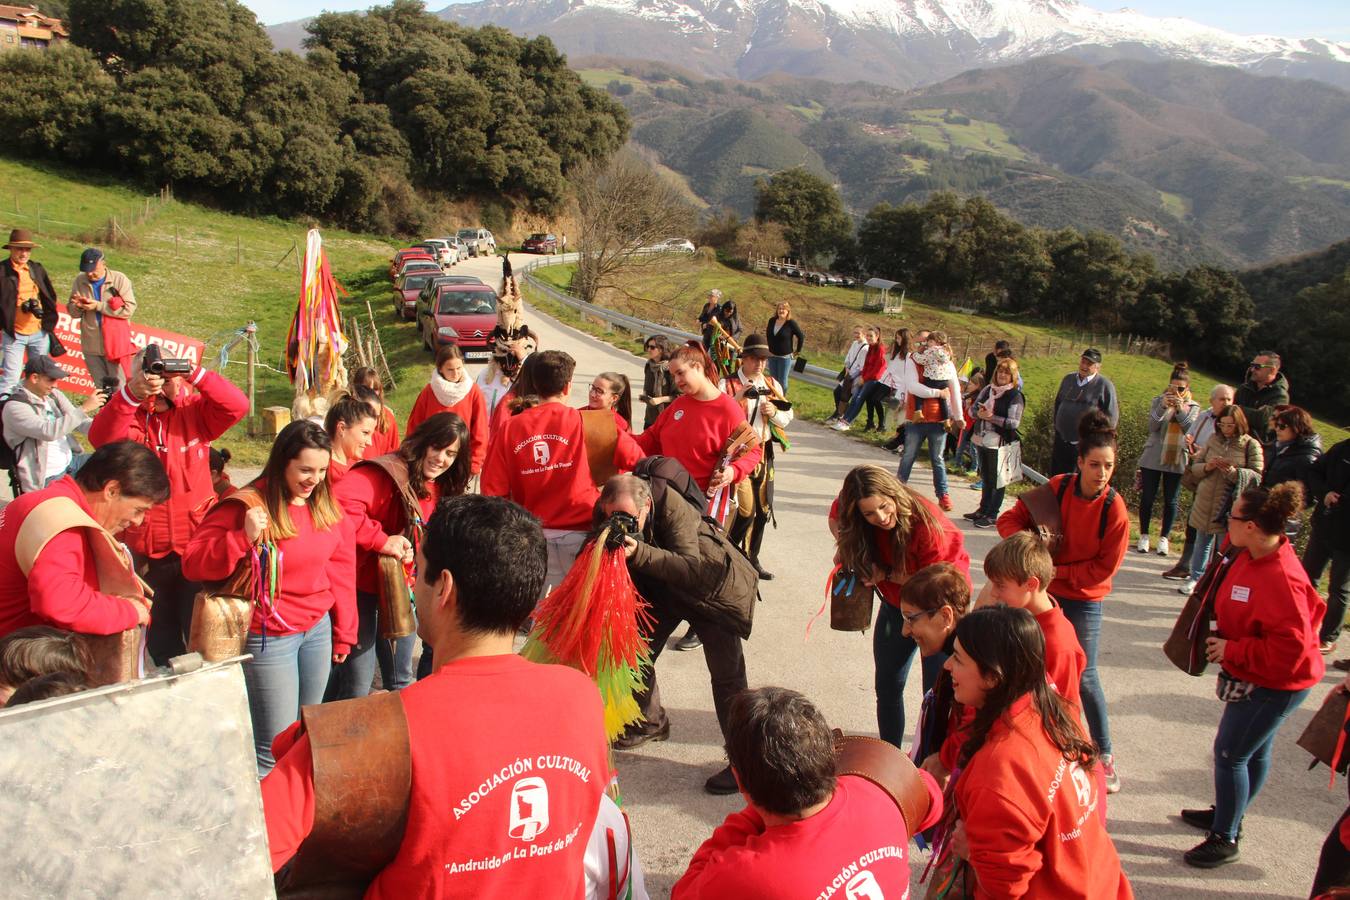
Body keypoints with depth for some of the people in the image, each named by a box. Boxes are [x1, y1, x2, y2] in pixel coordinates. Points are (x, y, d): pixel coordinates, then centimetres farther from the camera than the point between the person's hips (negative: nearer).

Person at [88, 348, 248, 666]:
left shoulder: (194, 411, -2)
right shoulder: (128, 415, -3)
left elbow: (237, 406, -19)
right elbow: (101, 437, -25)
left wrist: (195, 375, -33)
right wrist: (131, 392, -41)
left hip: (198, 544, -2)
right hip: (147, 550, 2)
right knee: (161, 639, 21)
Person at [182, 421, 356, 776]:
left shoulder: (327, 506, 2)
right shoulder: (250, 505, -15)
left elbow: (341, 569, 10)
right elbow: (192, 564, -16)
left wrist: (343, 632, 12)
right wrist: (243, 539, -31)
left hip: (318, 629, 6)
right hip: (269, 637, -5)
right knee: (275, 748, 0)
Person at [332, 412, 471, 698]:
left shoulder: (441, 488, 8)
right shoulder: (389, 473, -20)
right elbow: (341, 501, -38)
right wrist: (381, 540, -33)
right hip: (363, 588, -8)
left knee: (400, 681, 20)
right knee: (357, 686, 1)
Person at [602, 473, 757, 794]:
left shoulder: (673, 507, -36)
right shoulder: (608, 514, -19)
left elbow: (693, 569, -44)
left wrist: (640, 553, -55)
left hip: (716, 584, -6)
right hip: (662, 585, 6)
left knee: (726, 674, -9)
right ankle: (650, 722, 36)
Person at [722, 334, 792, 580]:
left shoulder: (773, 385, 9)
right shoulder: (728, 384, -7)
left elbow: (787, 418, 13)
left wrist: (774, 412, -8)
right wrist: (739, 397, -28)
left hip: (764, 452, 6)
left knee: (764, 510, 10)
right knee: (746, 510, -13)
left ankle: (751, 558, 27)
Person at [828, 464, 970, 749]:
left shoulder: (927, 523, -33)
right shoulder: (855, 518, -17)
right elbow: (835, 515, 9)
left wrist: (886, 574, -25)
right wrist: (844, 546, -9)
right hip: (895, 606, 6)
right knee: (888, 687, 15)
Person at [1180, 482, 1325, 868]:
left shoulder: (1281, 579, -32)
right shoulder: (1251, 557, -4)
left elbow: (1289, 649, -32)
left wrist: (1232, 651, -24)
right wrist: (1225, 644, 3)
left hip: (1275, 685, -9)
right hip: (1254, 677, 9)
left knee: (1229, 753, 1)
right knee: (1255, 750, 24)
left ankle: (1224, 839, 16)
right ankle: (1228, 814, 41)